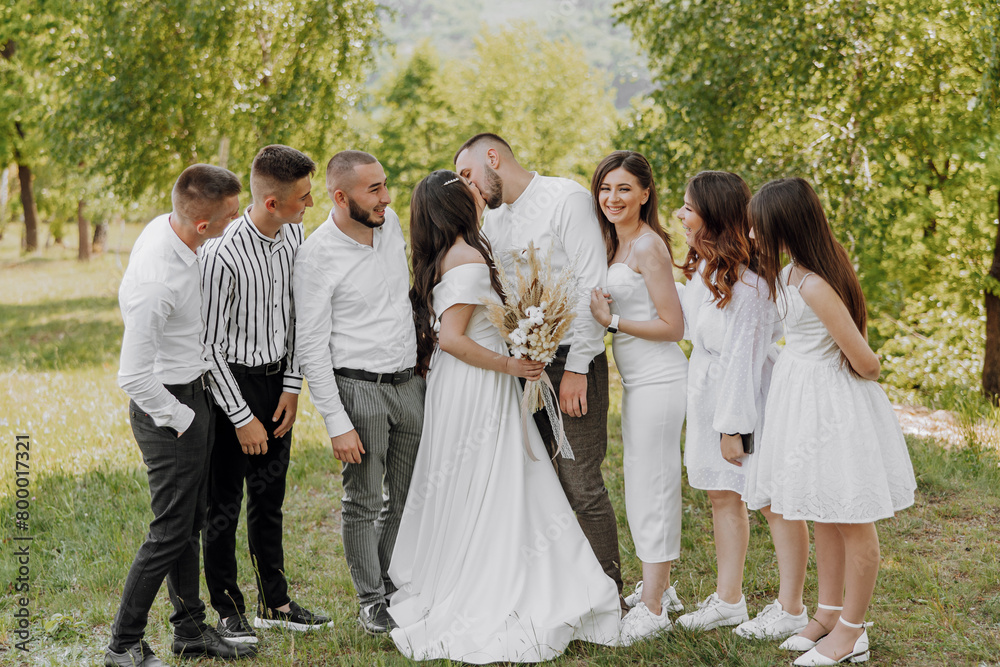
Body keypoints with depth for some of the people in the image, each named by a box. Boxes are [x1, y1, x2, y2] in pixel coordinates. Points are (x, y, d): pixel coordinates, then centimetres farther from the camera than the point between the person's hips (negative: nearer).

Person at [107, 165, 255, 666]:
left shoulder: (168, 228, -3)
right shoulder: (155, 280, -31)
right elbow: (134, 377, -27)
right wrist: (180, 418, -15)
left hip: (192, 395, 9)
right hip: (168, 407, -9)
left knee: (190, 523, 18)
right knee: (171, 532, 0)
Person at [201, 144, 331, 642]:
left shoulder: (295, 234, -2)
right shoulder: (223, 254, -23)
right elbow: (210, 345, -17)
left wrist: (292, 384, 3)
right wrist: (242, 418, -13)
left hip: (276, 380, 6)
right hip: (231, 381, -6)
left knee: (269, 497, 16)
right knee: (225, 502, 5)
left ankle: (274, 603, 27)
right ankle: (228, 610, 18)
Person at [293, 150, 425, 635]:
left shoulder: (391, 223, 4)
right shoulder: (316, 255, -15)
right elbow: (311, 347, -14)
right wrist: (337, 423, -17)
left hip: (409, 381, 6)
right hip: (358, 389, -6)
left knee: (406, 499, 13)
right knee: (364, 503, 4)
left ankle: (397, 590, 27)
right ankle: (371, 601, 19)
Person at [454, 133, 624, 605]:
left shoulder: (567, 198, -6)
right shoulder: (493, 219, 16)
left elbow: (591, 285, -12)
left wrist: (576, 367, -15)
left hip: (572, 361, -7)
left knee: (581, 486, -7)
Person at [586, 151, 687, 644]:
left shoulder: (648, 247, -14)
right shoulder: (617, 244, 13)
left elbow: (673, 326, -16)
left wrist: (612, 321, -17)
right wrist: (599, 310, 3)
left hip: (658, 380, -10)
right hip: (635, 381, 10)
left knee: (652, 486, -4)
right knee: (640, 484, 17)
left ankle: (652, 608, 4)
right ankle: (658, 586, 30)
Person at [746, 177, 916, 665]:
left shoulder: (815, 286, -27)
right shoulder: (790, 273, 2)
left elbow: (864, 361, -22)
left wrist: (866, 370, -1)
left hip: (833, 403, -9)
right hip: (804, 400, 10)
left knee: (852, 522, 4)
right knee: (823, 516, 19)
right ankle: (829, 613, 32)